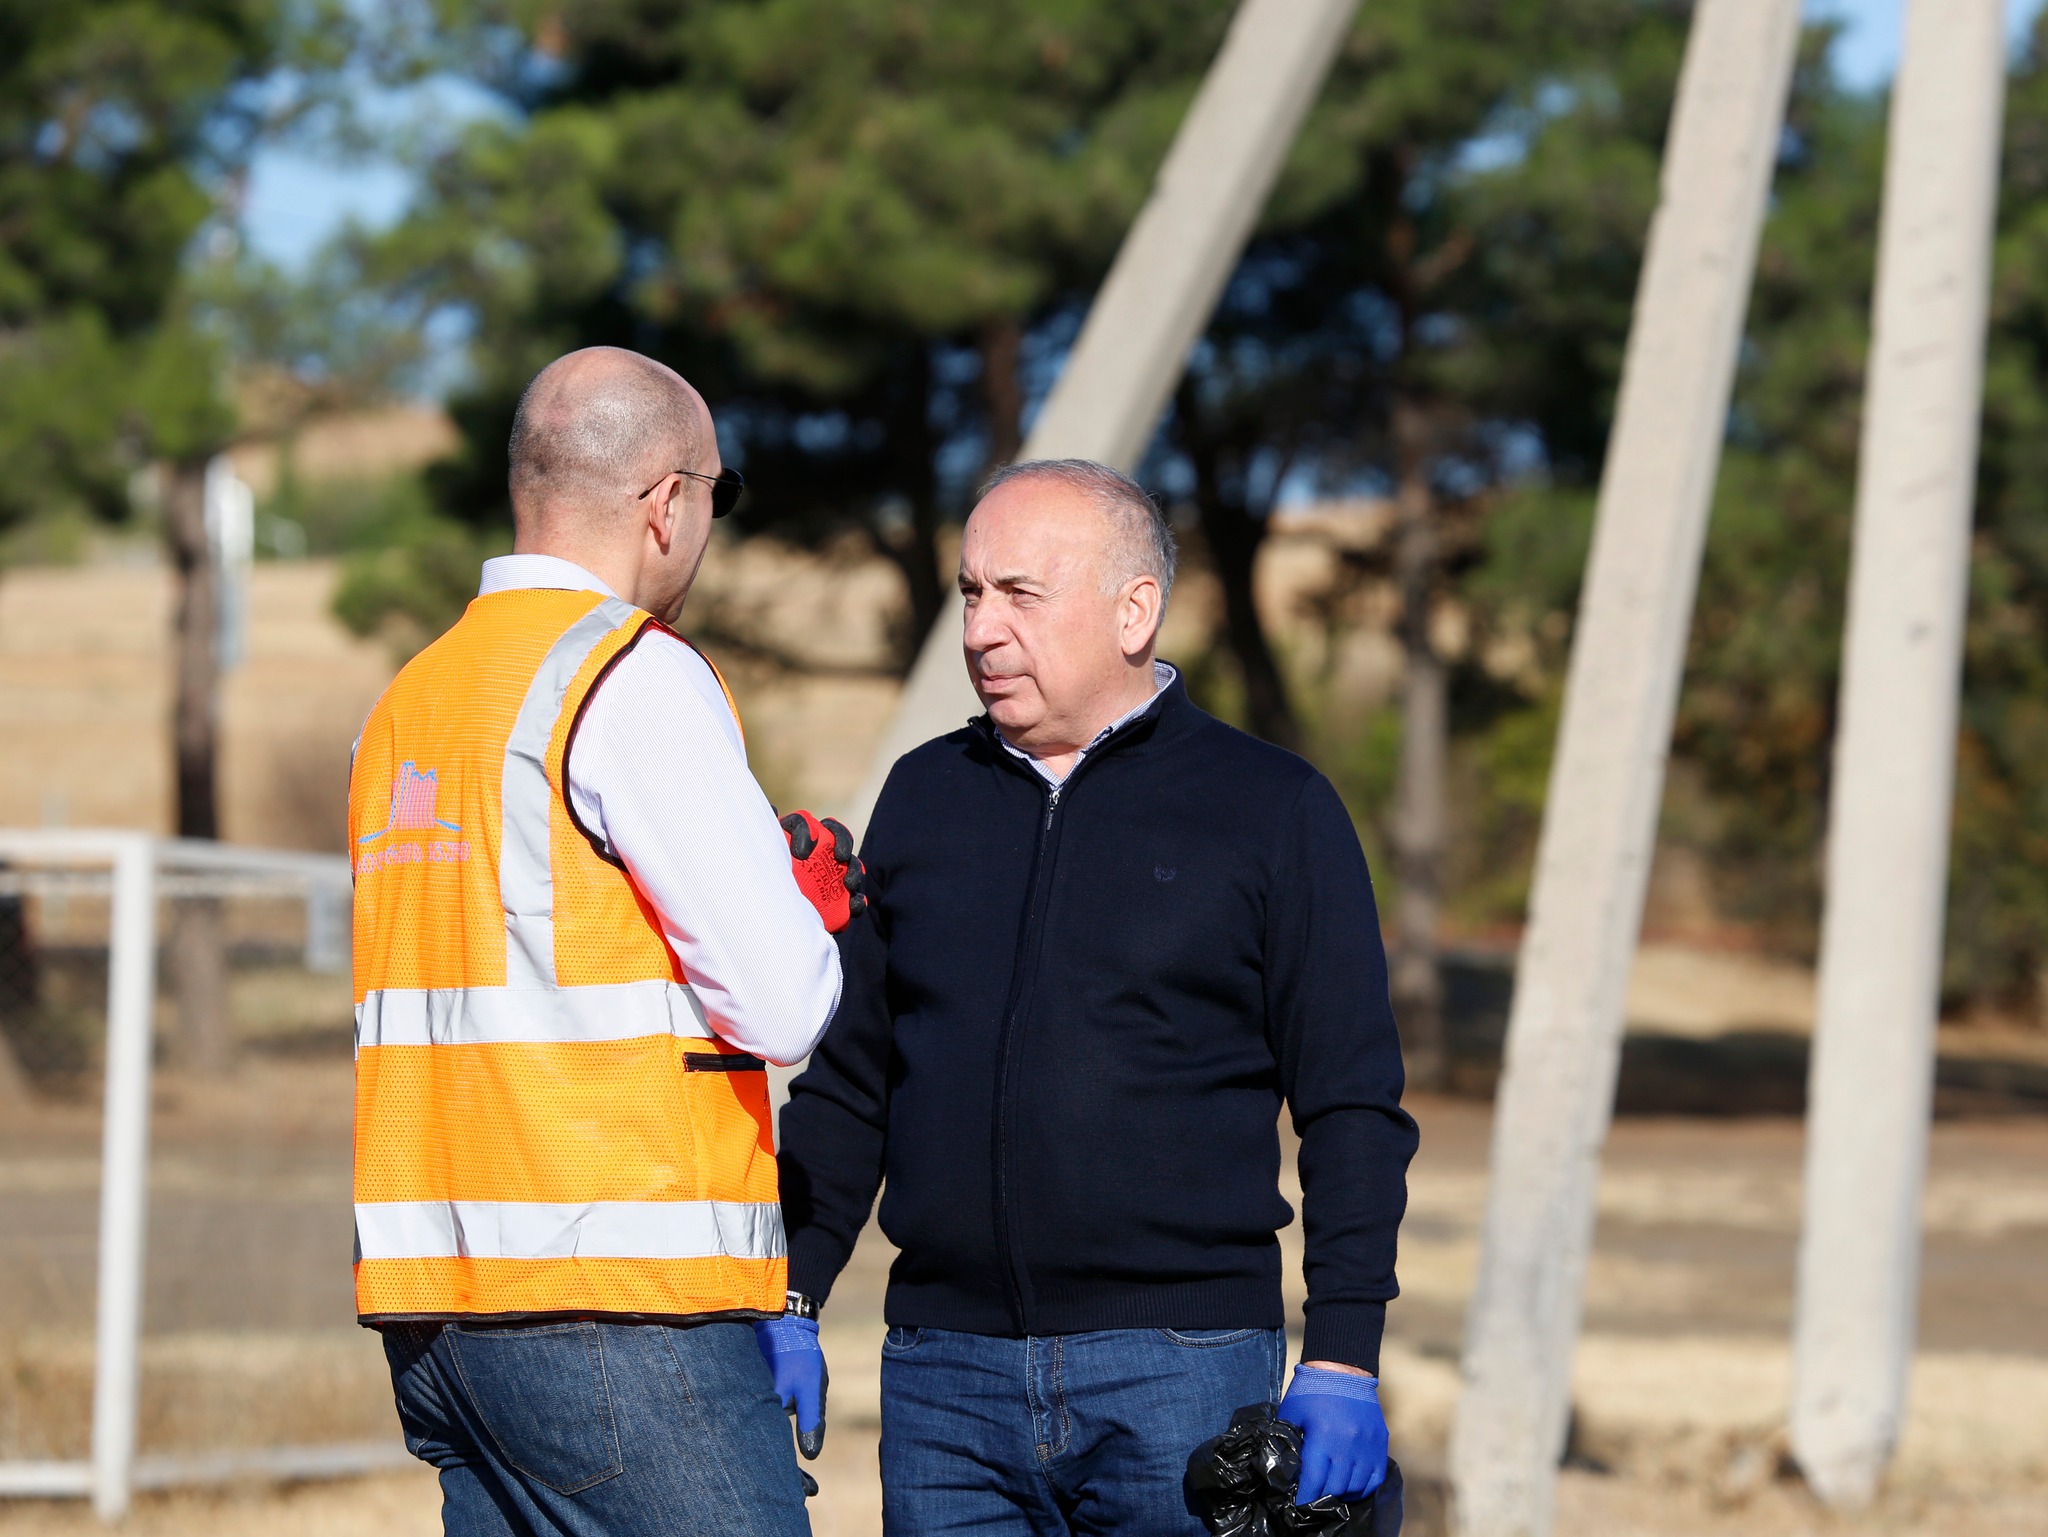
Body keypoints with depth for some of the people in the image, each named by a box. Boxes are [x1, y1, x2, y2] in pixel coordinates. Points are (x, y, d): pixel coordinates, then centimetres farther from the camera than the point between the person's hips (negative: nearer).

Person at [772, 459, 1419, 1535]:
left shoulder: (1272, 810, 3)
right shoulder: (924, 799, 14)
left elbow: (1351, 1106, 0)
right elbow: (848, 1076, 19)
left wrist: (1343, 1362, -8)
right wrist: (790, 1304, 10)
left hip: (1177, 1371, -3)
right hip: (943, 1378, 3)